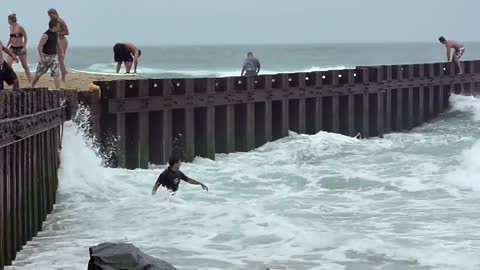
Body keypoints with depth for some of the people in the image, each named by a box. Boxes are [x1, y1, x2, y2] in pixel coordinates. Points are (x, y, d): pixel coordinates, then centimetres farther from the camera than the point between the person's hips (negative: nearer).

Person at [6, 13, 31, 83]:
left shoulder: (20, 27, -14)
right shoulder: (10, 27, 5)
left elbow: (25, 37, -11)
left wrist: (24, 47, -17)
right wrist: (6, 46, 10)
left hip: (20, 48, -6)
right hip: (12, 48, 6)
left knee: (25, 65, 5)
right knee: (8, 64, -10)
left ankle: (30, 81, 16)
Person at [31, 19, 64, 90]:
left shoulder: (56, 34, 5)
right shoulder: (46, 35, -19)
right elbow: (39, 46, -21)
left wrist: (61, 52, 23)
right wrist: (41, 57, -26)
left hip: (54, 56, 6)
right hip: (46, 56, -6)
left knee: (56, 73, -7)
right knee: (38, 73, 9)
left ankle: (58, 89, -11)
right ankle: (32, 86, 28)